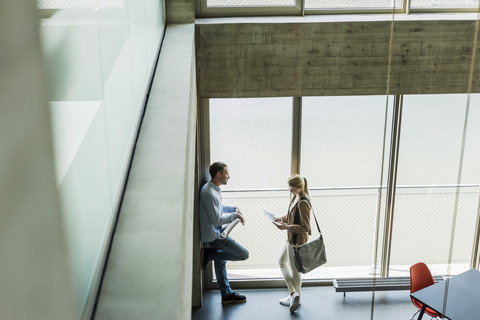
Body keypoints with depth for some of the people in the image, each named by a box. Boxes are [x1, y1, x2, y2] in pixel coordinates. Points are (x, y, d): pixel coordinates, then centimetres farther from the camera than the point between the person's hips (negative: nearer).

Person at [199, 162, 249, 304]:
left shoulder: (213, 189, 9)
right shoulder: (209, 193, -24)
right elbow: (217, 219, -25)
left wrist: (233, 209, 13)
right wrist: (235, 215, -12)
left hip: (215, 233, 11)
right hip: (213, 236, -11)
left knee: (220, 261, 19)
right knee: (243, 254, -7)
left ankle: (227, 295, 31)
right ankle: (209, 254, -2)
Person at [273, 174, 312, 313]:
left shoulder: (303, 203, -26)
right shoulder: (295, 197, 3)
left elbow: (305, 227, -24)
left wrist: (286, 227, -27)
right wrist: (282, 219, 0)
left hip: (297, 240, -11)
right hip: (292, 238, 11)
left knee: (294, 268, 6)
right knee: (282, 261, 19)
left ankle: (295, 296, 24)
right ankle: (293, 293, 18)